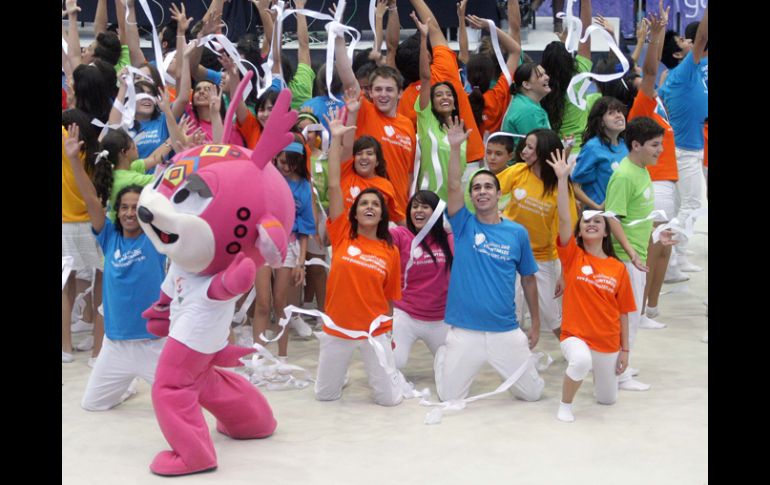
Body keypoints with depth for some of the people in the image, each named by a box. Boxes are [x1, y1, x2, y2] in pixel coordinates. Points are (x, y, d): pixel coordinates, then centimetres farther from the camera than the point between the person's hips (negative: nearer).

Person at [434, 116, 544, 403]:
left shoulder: (518, 233, 3)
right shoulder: (464, 225, 0)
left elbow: (528, 280, 10)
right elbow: (454, 187, -15)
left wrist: (536, 323, 11)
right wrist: (455, 148, -26)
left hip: (506, 331, 1)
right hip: (464, 331, -1)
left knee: (533, 393, 7)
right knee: (449, 397, 4)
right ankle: (443, 356, 35)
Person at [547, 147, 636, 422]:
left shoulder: (618, 268, 0)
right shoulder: (572, 256, -5)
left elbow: (623, 312, 5)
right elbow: (564, 219, -19)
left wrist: (624, 350, 6)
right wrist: (562, 179, -25)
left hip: (608, 342, 4)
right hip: (575, 335, -3)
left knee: (607, 399, 15)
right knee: (581, 361, -38)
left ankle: (599, 370, 51)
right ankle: (565, 405, -11)